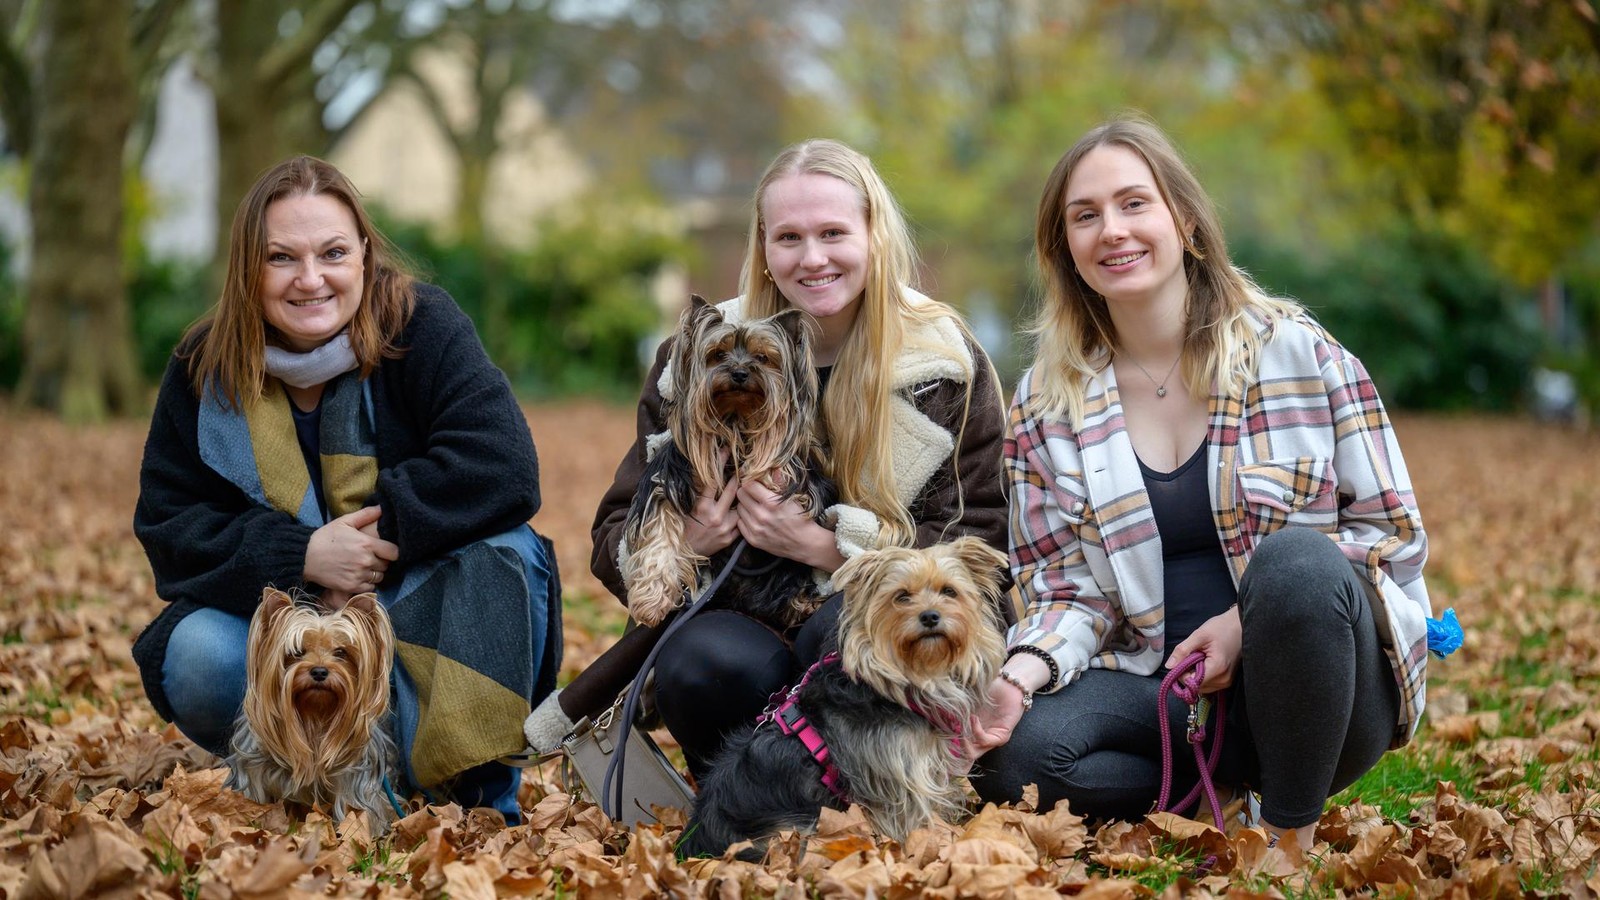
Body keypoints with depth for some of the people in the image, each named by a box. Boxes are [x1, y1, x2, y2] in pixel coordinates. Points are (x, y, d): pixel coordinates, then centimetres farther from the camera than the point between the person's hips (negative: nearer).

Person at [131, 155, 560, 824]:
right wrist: (301, 555, -23)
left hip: (419, 615, -1)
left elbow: (503, 468, -25)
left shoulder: (423, 326, -13)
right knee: (197, 661, -28)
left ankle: (479, 796, -20)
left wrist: (387, 535, -27)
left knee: (499, 552, -31)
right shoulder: (203, 369, -4)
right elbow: (169, 526, -8)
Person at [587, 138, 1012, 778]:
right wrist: (679, 542, -19)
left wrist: (826, 546, -19)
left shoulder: (946, 363, 0)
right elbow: (616, 538, 6)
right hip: (750, 624, 1)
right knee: (706, 660, -32)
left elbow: (981, 545, -6)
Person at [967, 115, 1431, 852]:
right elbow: (1068, 589, 3)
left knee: (1296, 563, -35)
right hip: (1160, 692, 2)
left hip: (1316, 688, -2)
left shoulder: (1296, 351, -3)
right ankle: (1223, 796, -2)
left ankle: (1292, 833, -15)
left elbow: (1394, 531, -2)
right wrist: (1026, 669, -20)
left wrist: (1251, 619, -15)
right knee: (1009, 752, -27)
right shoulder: (1046, 404, 4)